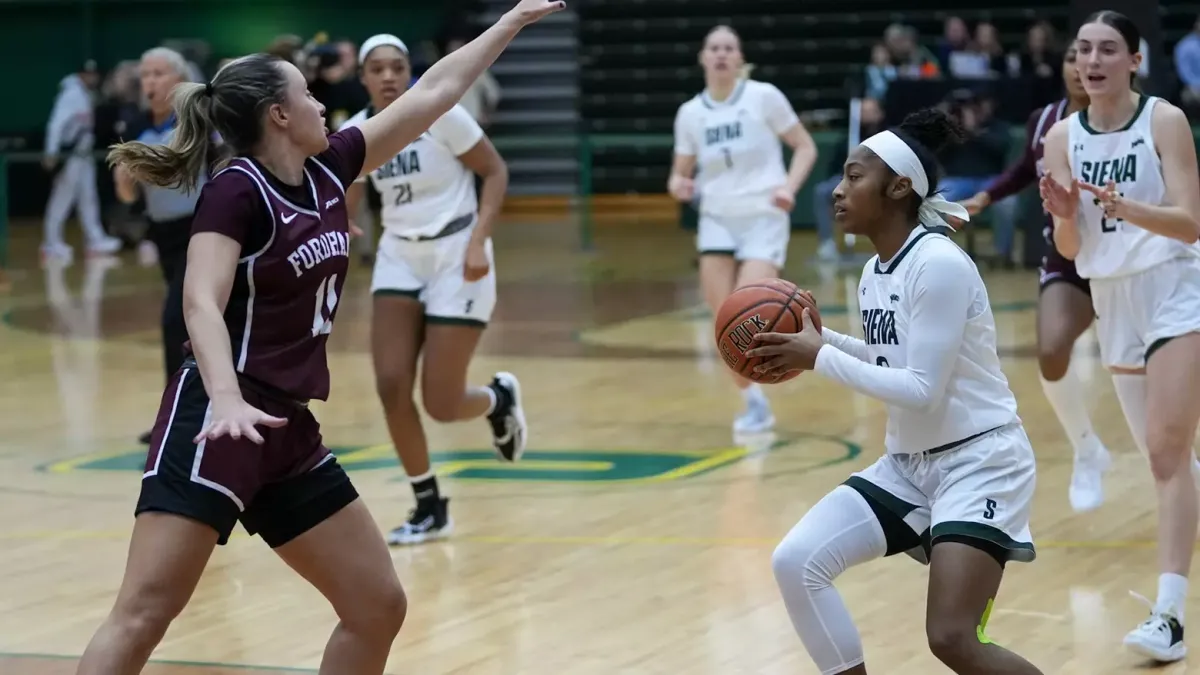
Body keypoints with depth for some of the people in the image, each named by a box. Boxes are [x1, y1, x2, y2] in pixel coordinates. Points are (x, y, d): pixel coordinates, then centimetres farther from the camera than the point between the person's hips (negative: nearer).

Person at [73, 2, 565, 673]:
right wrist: (227, 398, -39)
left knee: (378, 607, 7)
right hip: (218, 420, -8)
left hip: (288, 430, 9)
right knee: (142, 616, -16)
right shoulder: (236, 190, -10)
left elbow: (434, 93, 18)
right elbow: (202, 303, -22)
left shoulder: (327, 172, 11)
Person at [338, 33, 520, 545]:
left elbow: (496, 171, -9)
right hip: (399, 257, 4)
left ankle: (498, 398, 30)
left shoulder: (440, 113, -15)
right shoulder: (354, 133, -1)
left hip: (456, 256, -4)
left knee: (441, 404, -8)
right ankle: (429, 508, 8)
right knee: (391, 386, -10)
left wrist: (478, 242, -18)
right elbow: (341, 211, 9)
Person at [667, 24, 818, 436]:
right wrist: (678, 186, -11)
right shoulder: (690, 113, 5)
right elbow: (681, 172, 13)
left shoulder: (764, 96, -4)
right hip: (717, 219, 4)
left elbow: (805, 146, 1)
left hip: (764, 217, -4)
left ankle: (757, 403, 4)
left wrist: (788, 187, -16)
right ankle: (754, 403, 15)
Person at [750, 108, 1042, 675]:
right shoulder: (875, 273, 7)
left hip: (979, 461, -9)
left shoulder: (940, 264, -20)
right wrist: (822, 340, 4)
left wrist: (820, 358, -20)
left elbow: (922, 389, -24)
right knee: (796, 563, -4)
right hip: (908, 462, 9)